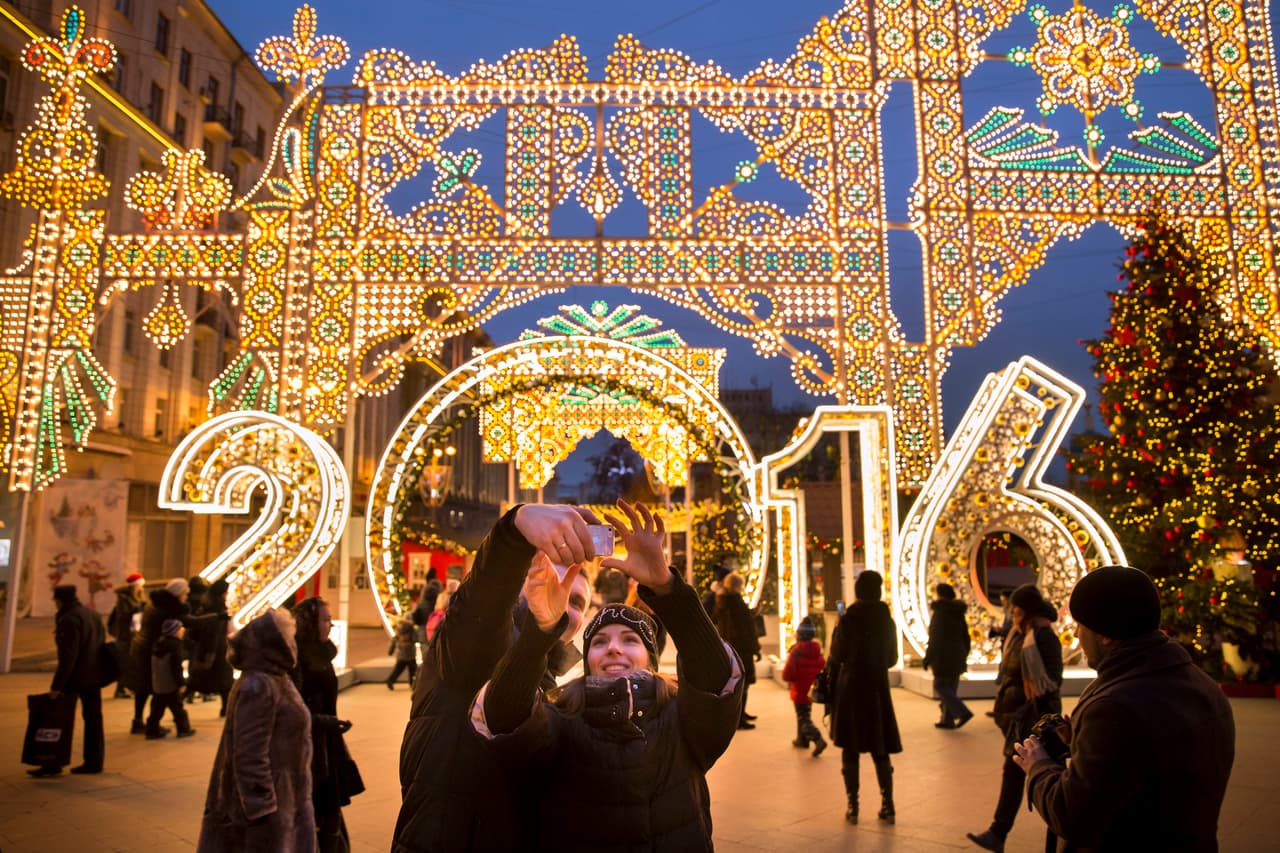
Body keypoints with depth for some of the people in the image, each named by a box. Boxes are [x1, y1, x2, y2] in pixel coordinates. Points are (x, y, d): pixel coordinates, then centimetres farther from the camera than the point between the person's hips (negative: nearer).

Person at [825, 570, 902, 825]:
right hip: (877, 689, 3)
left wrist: (837, 628, 5)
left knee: (850, 749, 6)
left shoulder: (848, 620, -12)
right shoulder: (887, 620, 0)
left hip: (850, 688, -3)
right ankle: (887, 805, 12)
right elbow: (892, 658, 8)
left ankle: (853, 806, 9)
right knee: (880, 749, 13)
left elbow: (837, 656, -7)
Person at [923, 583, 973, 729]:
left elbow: (935, 639, -16)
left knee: (941, 686, 0)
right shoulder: (958, 612, 8)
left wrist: (928, 659, -11)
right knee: (950, 688, 12)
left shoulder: (940, 612, -14)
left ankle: (963, 712, -12)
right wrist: (964, 656, 21)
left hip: (943, 656, -8)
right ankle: (947, 720, 15)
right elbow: (966, 636, 13)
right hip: (957, 656, 8)